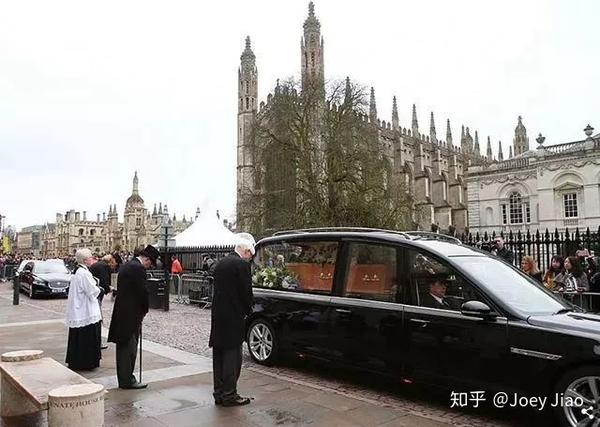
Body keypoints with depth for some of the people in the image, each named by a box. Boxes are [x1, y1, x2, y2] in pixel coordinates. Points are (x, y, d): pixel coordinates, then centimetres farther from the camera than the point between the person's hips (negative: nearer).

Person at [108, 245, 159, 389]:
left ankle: (123, 379, 25)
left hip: (121, 312, 10)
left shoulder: (126, 266, 12)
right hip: (131, 314, -10)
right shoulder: (138, 268, -18)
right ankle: (127, 380, 7)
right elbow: (142, 292, -18)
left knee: (123, 348, 15)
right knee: (130, 348, -1)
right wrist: (145, 310, 0)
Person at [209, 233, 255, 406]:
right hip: (233, 317, -8)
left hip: (217, 316, 8)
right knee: (232, 356, 1)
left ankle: (219, 393, 22)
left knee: (219, 356, 13)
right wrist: (247, 311, 4)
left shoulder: (220, 264, 11)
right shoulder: (242, 265, -14)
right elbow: (246, 292, -13)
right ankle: (229, 395, 7)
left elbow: (218, 289, 14)